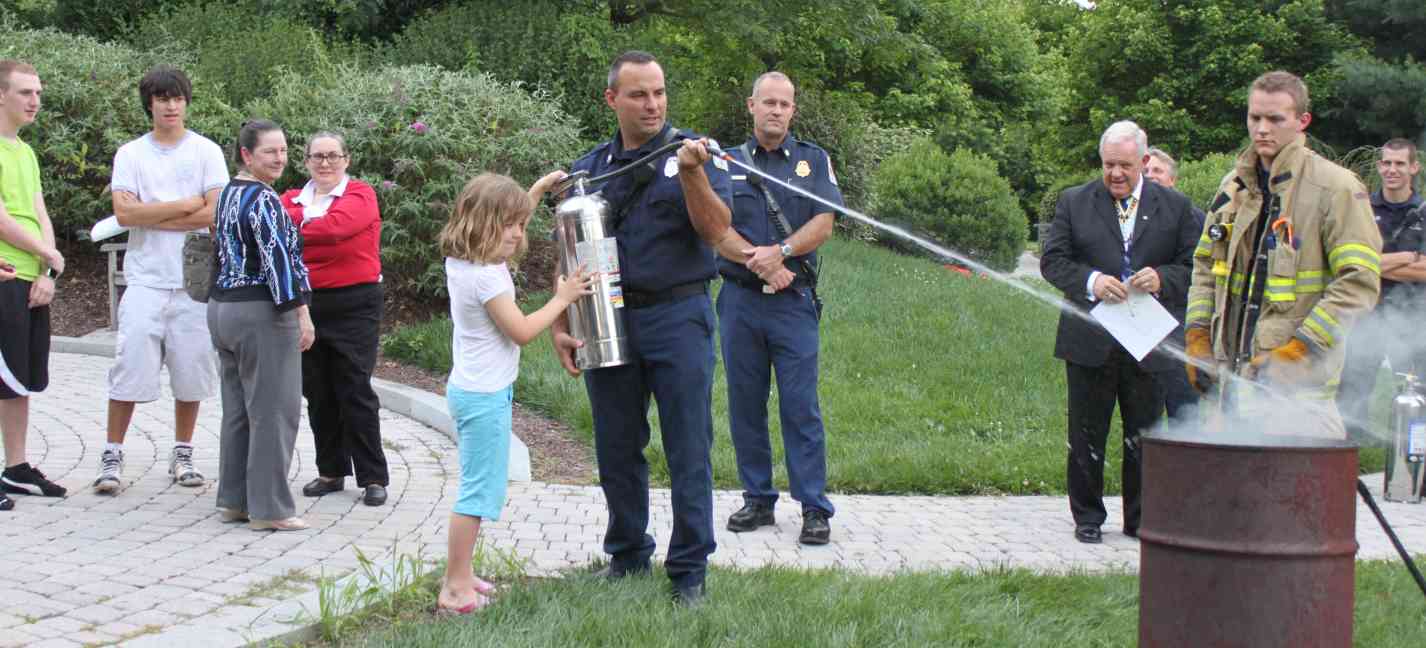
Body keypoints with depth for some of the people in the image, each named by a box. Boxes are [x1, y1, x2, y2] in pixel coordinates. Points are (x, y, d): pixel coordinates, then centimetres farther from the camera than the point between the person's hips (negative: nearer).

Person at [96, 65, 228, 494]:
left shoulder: (207, 152, 4)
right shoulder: (130, 154, 6)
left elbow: (215, 215, -8)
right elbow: (124, 213, -8)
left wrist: (149, 216, -8)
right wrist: (187, 205, -9)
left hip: (195, 279, 0)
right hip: (145, 279, 0)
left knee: (190, 370, 5)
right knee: (130, 366, -5)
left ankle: (182, 455, 17)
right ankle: (112, 456, 3)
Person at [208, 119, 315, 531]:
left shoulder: (228, 195, 14)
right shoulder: (263, 199, -16)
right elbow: (279, 258, -22)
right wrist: (302, 312, -20)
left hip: (221, 308, 10)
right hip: (261, 313, -10)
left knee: (237, 408, 15)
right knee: (272, 411, -3)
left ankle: (233, 500, 20)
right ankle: (269, 509, 0)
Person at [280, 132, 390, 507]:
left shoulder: (360, 195, -3)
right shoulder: (293, 199, 12)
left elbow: (336, 226, -21)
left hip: (353, 304, -5)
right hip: (306, 304, 5)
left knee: (355, 391, -4)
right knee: (317, 393, 10)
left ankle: (373, 478, 4)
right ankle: (331, 472, 22)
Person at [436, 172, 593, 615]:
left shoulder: (462, 262, 7)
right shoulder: (486, 277, -22)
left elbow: (509, 220, 25)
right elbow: (522, 331, -17)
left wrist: (539, 189, 20)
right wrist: (562, 299, -8)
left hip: (470, 390, 10)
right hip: (485, 396, -10)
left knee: (478, 489, 16)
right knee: (480, 491, -6)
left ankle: (460, 577, 20)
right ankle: (455, 589, -5)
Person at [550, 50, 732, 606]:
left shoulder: (694, 152, 0)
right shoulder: (589, 169, 9)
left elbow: (715, 229, -12)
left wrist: (692, 172, -27)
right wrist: (560, 326, 4)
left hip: (677, 316, -3)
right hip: (608, 321, 4)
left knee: (688, 450, -1)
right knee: (617, 450, 12)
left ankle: (689, 569, 8)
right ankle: (627, 554, 28)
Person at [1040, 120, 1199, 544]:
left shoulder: (1174, 207, 5)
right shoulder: (1074, 202, 4)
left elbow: (1192, 267, 4)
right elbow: (1052, 261, -1)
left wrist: (1162, 279, -17)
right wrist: (1090, 281, -19)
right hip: (1090, 342, 0)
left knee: (1144, 436, 8)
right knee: (1087, 434, 7)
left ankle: (1140, 520, 19)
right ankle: (1087, 517, 19)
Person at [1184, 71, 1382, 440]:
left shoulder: (1336, 188, -7)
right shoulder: (1234, 186, 14)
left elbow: (1359, 283, -13)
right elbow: (1206, 266, 22)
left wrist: (1299, 351, -17)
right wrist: (1197, 337, 9)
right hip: (1234, 373, 7)